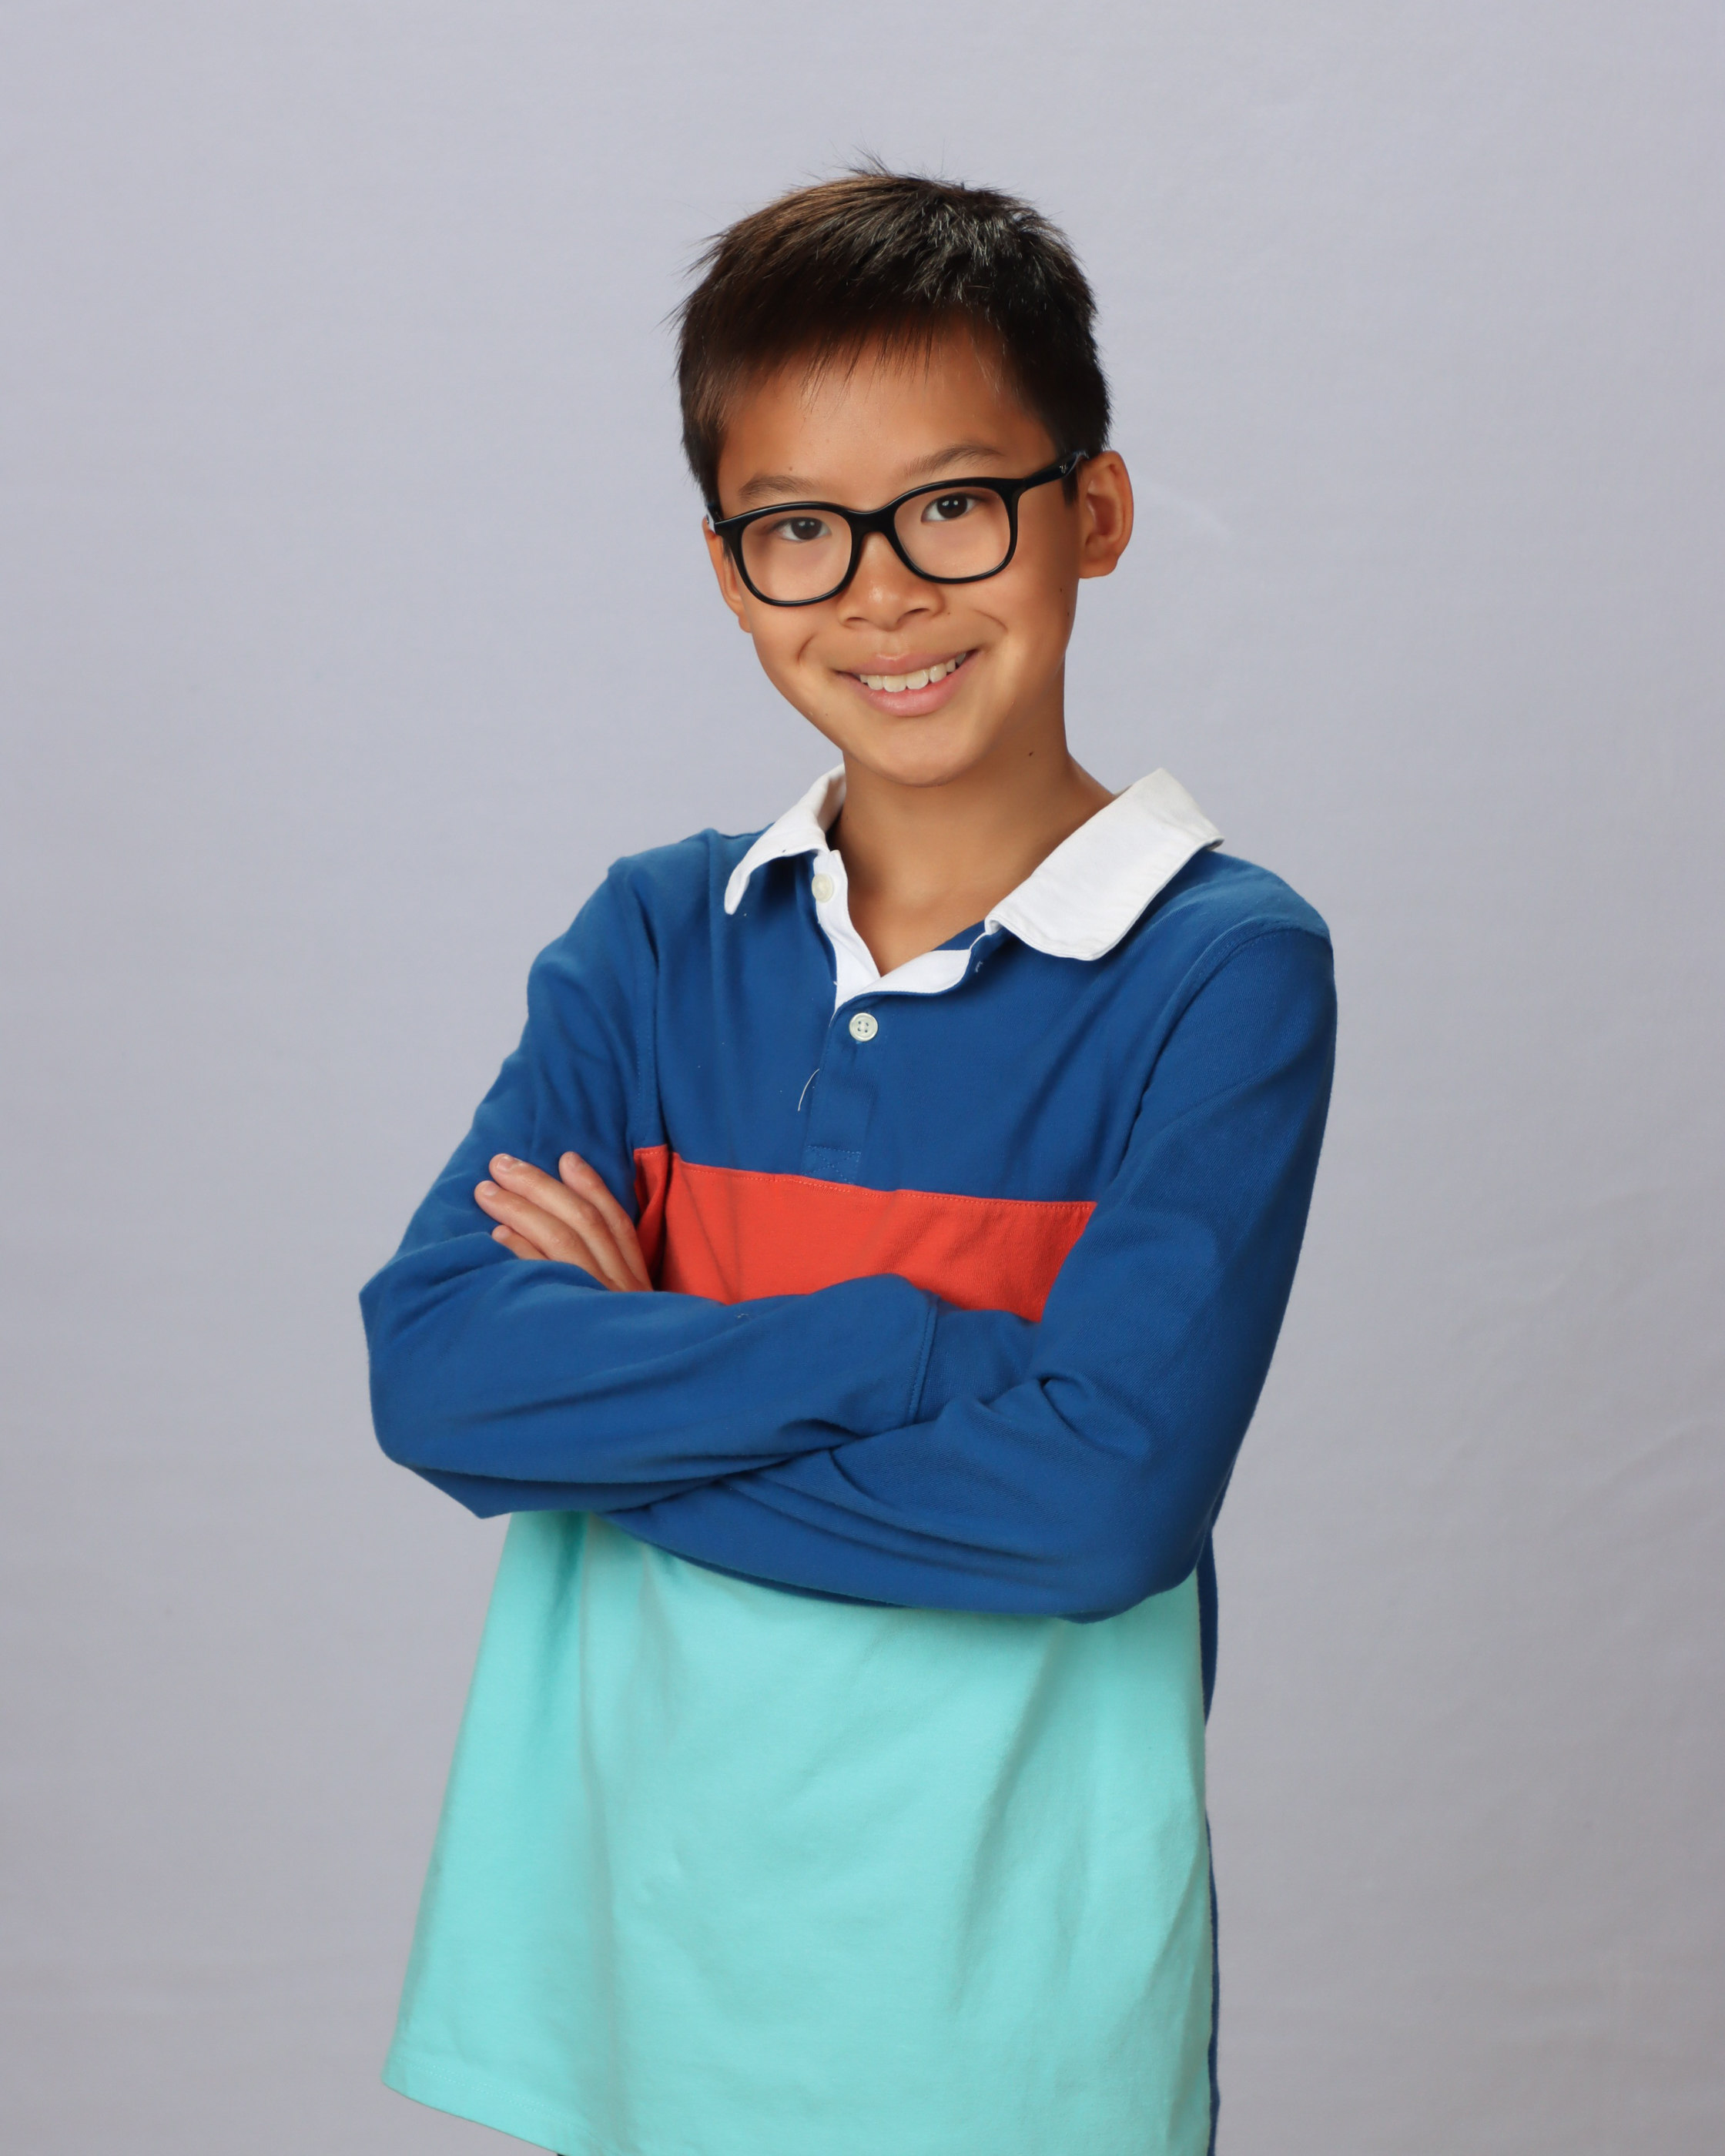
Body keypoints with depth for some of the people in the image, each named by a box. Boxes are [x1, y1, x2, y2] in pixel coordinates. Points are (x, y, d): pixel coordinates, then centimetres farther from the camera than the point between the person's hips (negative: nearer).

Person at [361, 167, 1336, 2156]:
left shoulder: (1225, 972, -10)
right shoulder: (657, 936, 2)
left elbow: (1101, 1497, -21)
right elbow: (429, 1366, -10)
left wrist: (608, 1404, -14)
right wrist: (915, 1345, -19)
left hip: (1002, 1963, -3)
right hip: (633, 1905, 3)